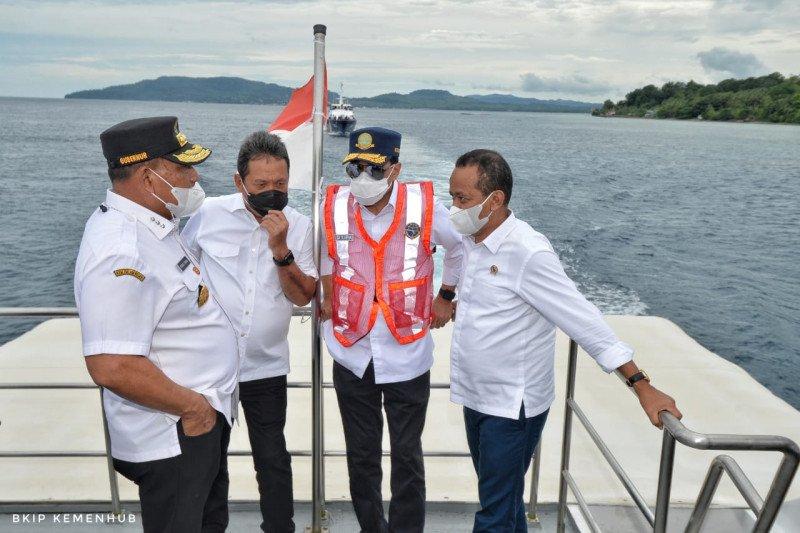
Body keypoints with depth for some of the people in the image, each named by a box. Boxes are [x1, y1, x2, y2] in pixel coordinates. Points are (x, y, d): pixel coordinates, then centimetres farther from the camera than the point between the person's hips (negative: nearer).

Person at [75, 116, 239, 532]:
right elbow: (112, 368, -32)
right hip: (173, 437, -10)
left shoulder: (151, 225, 4)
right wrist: (192, 405, -20)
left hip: (204, 420, 10)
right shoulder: (122, 253, -28)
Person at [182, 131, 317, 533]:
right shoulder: (210, 214, -8)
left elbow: (303, 296, -11)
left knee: (272, 459, 10)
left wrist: (281, 250, -24)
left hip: (265, 367, 0)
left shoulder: (298, 227, -6)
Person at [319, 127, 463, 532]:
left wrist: (445, 296, 10)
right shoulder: (334, 206, -7)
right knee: (361, 455, 16)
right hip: (352, 355, 2)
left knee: (407, 457, 9)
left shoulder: (424, 205, -11)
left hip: (407, 357, -2)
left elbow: (459, 247, 9)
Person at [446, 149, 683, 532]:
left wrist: (641, 385, -23)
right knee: (504, 498, 22)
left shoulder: (527, 252, -24)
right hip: (475, 397, 8)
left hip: (511, 406, -7)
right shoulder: (472, 240, -1)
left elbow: (584, 321, -24)